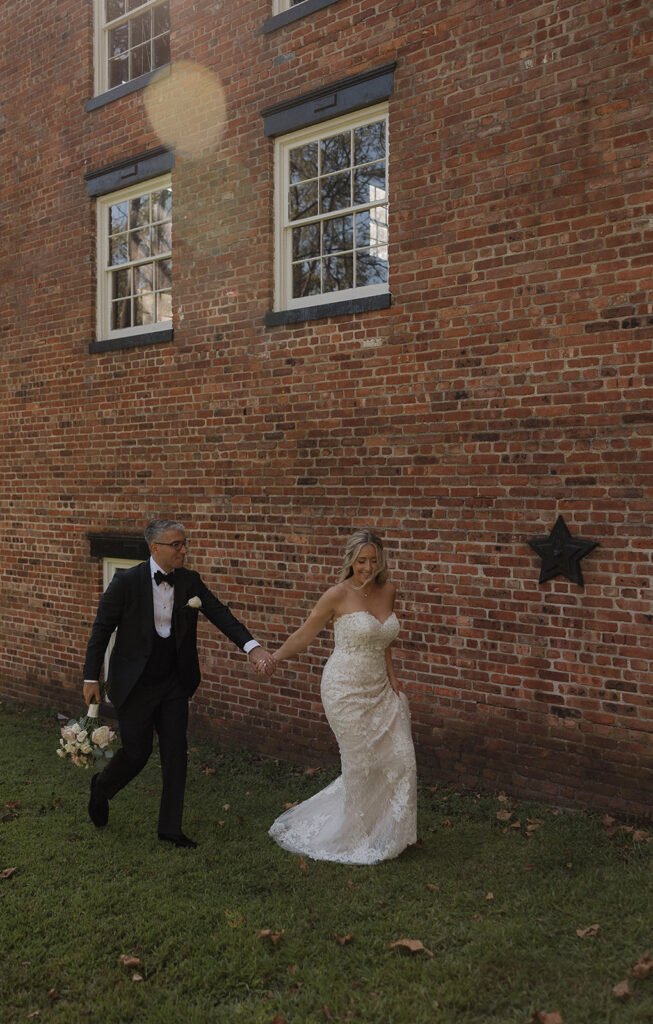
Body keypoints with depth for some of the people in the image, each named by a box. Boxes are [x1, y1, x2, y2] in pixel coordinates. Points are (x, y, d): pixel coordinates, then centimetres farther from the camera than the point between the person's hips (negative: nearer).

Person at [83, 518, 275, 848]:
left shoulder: (190, 581, -3)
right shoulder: (127, 582, -14)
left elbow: (220, 614, -11)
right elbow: (102, 629, -8)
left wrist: (252, 646, -26)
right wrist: (91, 678, -7)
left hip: (174, 684, 4)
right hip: (135, 685, -4)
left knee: (175, 754, 6)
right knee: (136, 753, 6)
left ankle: (170, 827, 22)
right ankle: (101, 787, 39)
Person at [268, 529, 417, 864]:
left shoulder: (388, 591, 4)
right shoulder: (339, 595, -12)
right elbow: (304, 635, -3)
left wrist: (391, 674, 6)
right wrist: (271, 659, -8)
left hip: (379, 688, 6)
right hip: (346, 689, -6)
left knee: (400, 758, 5)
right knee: (361, 764, -1)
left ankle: (387, 833, 26)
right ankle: (358, 839, 21)